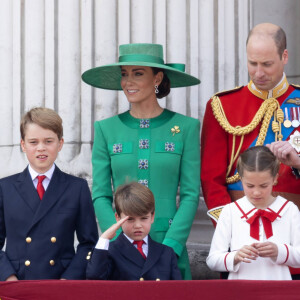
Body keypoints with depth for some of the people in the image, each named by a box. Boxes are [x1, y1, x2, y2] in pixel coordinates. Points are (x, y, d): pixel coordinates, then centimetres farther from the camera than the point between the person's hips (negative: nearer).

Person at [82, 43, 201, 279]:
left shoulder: (186, 127, 2)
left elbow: (191, 195, -1)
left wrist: (170, 246, -11)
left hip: (170, 244, -1)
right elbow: (100, 196, 4)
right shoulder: (106, 129, 6)